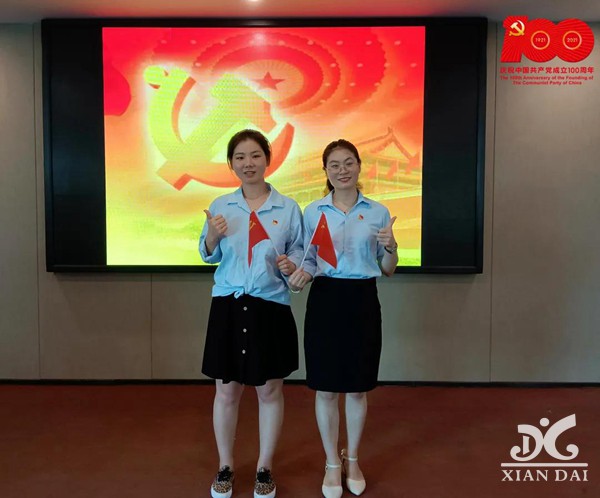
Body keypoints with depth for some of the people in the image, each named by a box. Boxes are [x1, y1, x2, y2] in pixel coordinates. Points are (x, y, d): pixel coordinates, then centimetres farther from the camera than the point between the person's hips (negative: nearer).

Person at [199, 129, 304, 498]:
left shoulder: (288, 208, -2)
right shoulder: (220, 206, 3)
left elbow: (299, 252, 4)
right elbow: (209, 256, 10)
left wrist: (291, 266, -18)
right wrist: (212, 237, -10)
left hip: (271, 307, -1)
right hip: (228, 306, 1)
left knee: (270, 390, 11)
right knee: (227, 390, 11)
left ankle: (265, 468, 31)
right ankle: (226, 467, 32)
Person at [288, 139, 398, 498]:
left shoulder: (379, 212, 2)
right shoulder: (313, 211, 3)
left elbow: (388, 270, 6)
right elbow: (310, 260, 9)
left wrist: (391, 247, -15)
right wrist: (301, 275, -13)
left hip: (363, 301, 0)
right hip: (325, 300, 0)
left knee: (358, 388, 12)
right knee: (326, 388, 8)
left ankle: (352, 459, 34)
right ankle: (332, 463, 29)